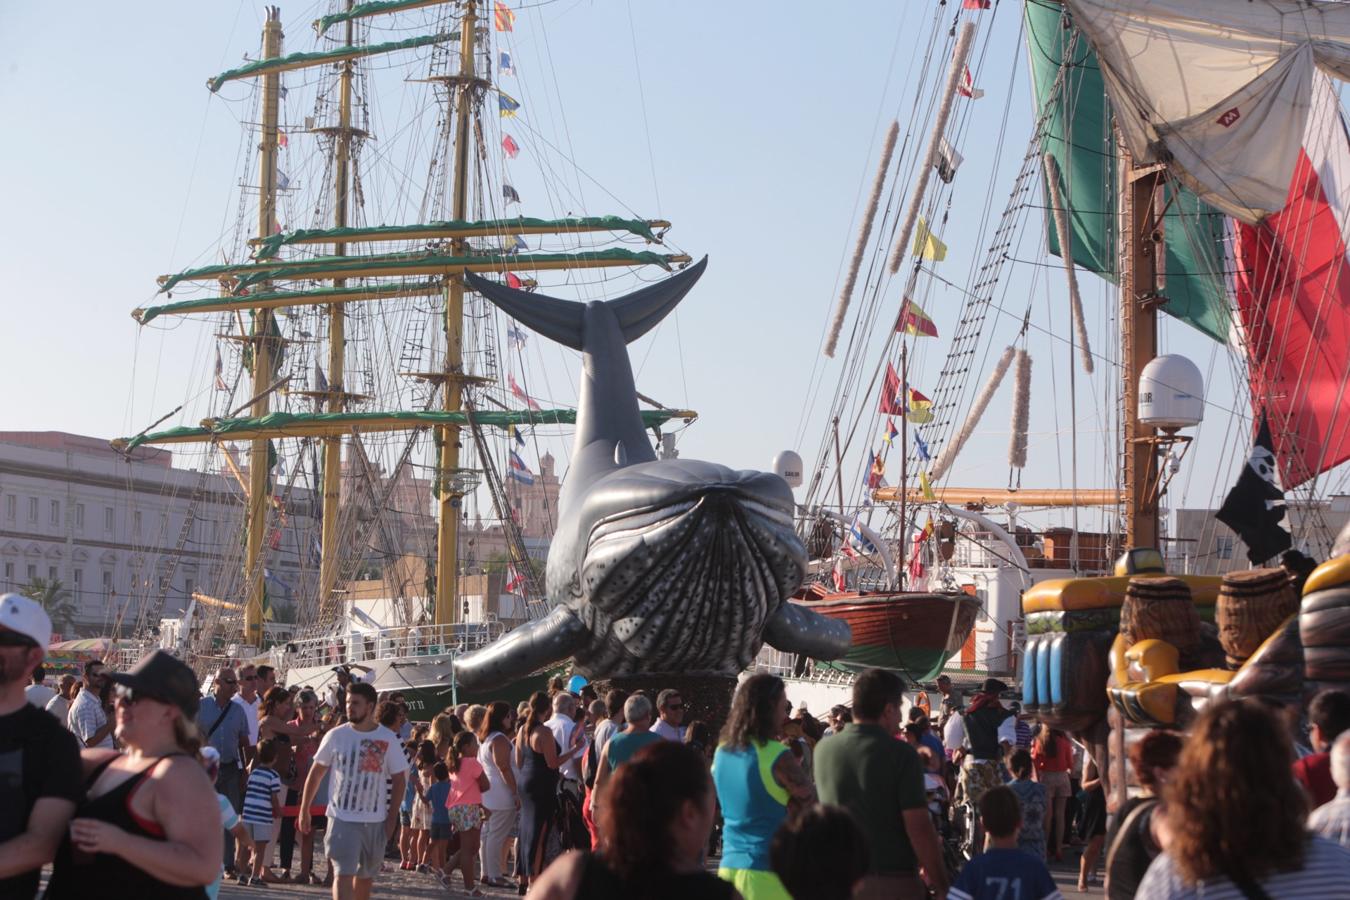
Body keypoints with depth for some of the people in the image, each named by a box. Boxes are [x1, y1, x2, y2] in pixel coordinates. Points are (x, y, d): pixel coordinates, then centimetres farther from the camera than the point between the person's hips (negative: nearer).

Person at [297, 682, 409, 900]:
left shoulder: (388, 739, -3)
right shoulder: (336, 736, -3)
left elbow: (399, 778, 3)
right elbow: (316, 772, 5)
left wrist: (392, 817, -2)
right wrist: (304, 810, 5)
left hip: (375, 821, 2)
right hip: (342, 818, -2)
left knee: (366, 875, 16)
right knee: (343, 873, -12)